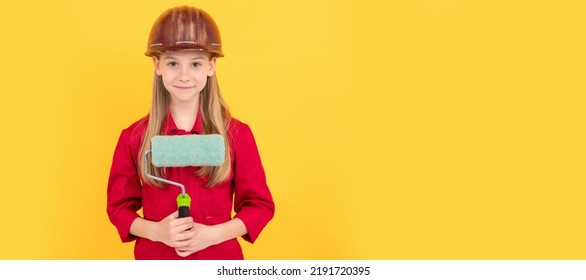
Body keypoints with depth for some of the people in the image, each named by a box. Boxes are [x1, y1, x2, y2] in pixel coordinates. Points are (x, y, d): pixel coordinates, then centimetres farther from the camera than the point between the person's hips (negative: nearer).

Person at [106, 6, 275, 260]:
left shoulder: (236, 134, -7)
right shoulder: (134, 137, -5)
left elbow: (260, 205, -2)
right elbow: (119, 206, 3)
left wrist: (213, 234, -15)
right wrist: (155, 230, -14)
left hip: (219, 259, 0)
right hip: (155, 259, 1)